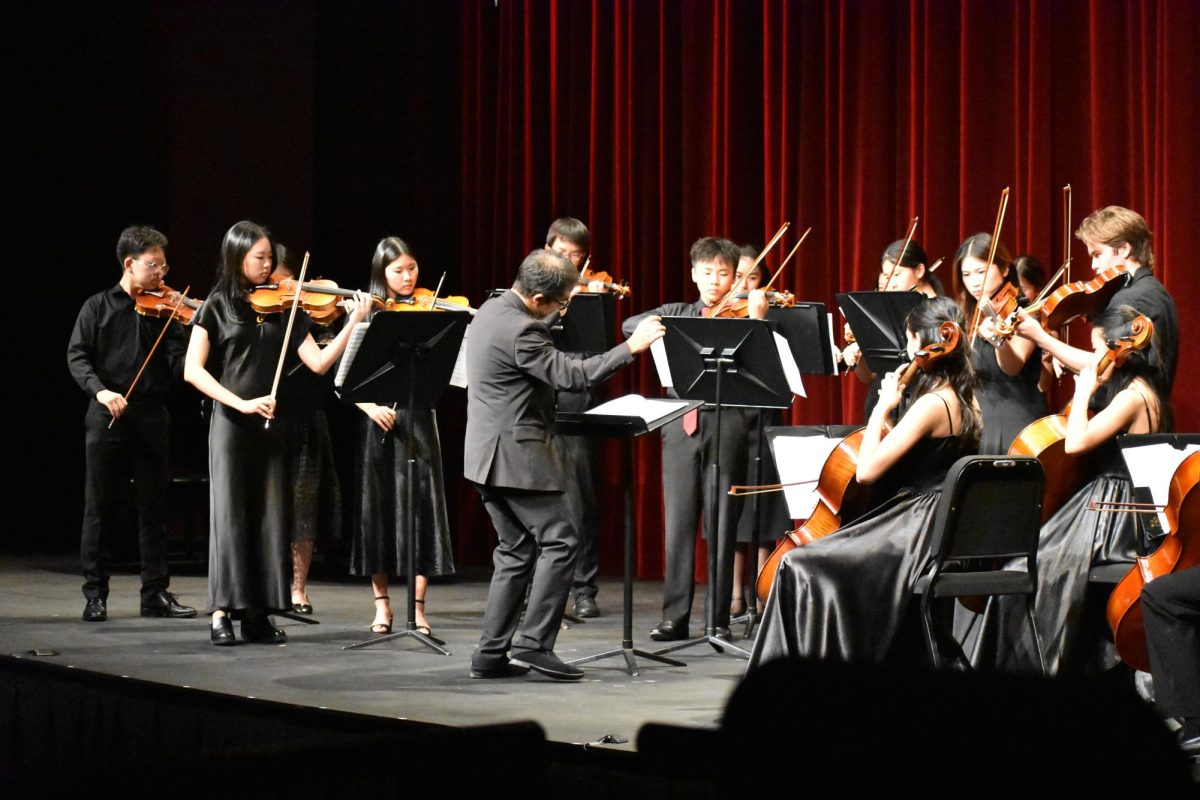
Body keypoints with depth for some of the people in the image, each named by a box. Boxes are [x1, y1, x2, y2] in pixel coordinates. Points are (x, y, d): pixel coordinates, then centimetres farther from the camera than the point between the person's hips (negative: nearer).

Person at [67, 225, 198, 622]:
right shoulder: (98, 307, 4)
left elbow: (178, 365, -2)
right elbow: (77, 356, -3)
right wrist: (100, 390, -19)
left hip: (152, 418, 2)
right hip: (106, 419, -2)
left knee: (153, 508, 5)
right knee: (100, 508, 1)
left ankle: (156, 593, 11)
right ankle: (95, 594, 8)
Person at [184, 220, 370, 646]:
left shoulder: (284, 308, 9)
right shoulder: (217, 306, 0)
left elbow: (318, 363, 2)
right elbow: (193, 370, -8)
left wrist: (354, 322, -9)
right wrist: (241, 403, -19)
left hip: (275, 426, 4)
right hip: (232, 424, -3)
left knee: (271, 517, 2)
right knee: (230, 515, -6)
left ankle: (258, 614, 7)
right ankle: (222, 614, -4)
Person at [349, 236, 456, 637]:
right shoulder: (367, 314, 5)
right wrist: (370, 406, -16)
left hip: (417, 418, -1)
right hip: (377, 421, 1)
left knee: (420, 505, -6)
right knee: (377, 507, 4)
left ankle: (417, 607, -2)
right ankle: (381, 602, 15)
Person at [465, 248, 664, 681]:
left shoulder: (492, 309, 9)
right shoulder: (519, 331, -21)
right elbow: (571, 374, -24)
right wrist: (631, 347, -21)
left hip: (489, 455, 10)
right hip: (518, 455, -10)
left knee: (517, 549, 13)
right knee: (559, 540, -5)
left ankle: (492, 653, 10)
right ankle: (534, 644, -10)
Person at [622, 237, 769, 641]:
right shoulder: (677, 313, 16)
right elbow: (630, 325, 4)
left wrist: (756, 319, -23)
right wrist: (657, 324, -15)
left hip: (726, 424, -3)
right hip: (682, 424, 3)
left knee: (722, 524, -1)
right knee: (678, 522, 3)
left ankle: (719, 618, 4)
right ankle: (675, 616, 8)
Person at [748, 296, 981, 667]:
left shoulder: (932, 404, -19)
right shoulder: (963, 401, 9)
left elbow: (867, 469, -20)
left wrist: (883, 407, -11)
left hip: (916, 533, -10)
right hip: (932, 527, 10)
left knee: (800, 567, -9)